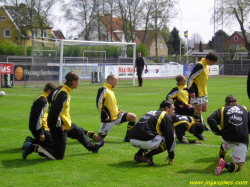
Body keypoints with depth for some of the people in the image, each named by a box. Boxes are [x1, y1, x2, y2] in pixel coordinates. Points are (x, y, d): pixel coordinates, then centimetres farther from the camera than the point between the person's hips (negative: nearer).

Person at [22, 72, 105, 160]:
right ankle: (31, 147, -4)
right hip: (60, 126, -11)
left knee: (79, 132, 32)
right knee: (58, 156, -6)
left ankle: (93, 147, 58)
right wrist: (59, 125, -19)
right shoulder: (63, 93, -27)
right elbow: (55, 112, -31)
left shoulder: (61, 88, 3)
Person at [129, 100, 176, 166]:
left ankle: (138, 154, 17)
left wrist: (145, 150, 48)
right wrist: (171, 155, 12)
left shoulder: (150, 113, 29)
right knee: (168, 141, 7)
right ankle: (147, 157, -8)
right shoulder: (166, 117, 6)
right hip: (145, 141, -8)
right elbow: (171, 137, 3)